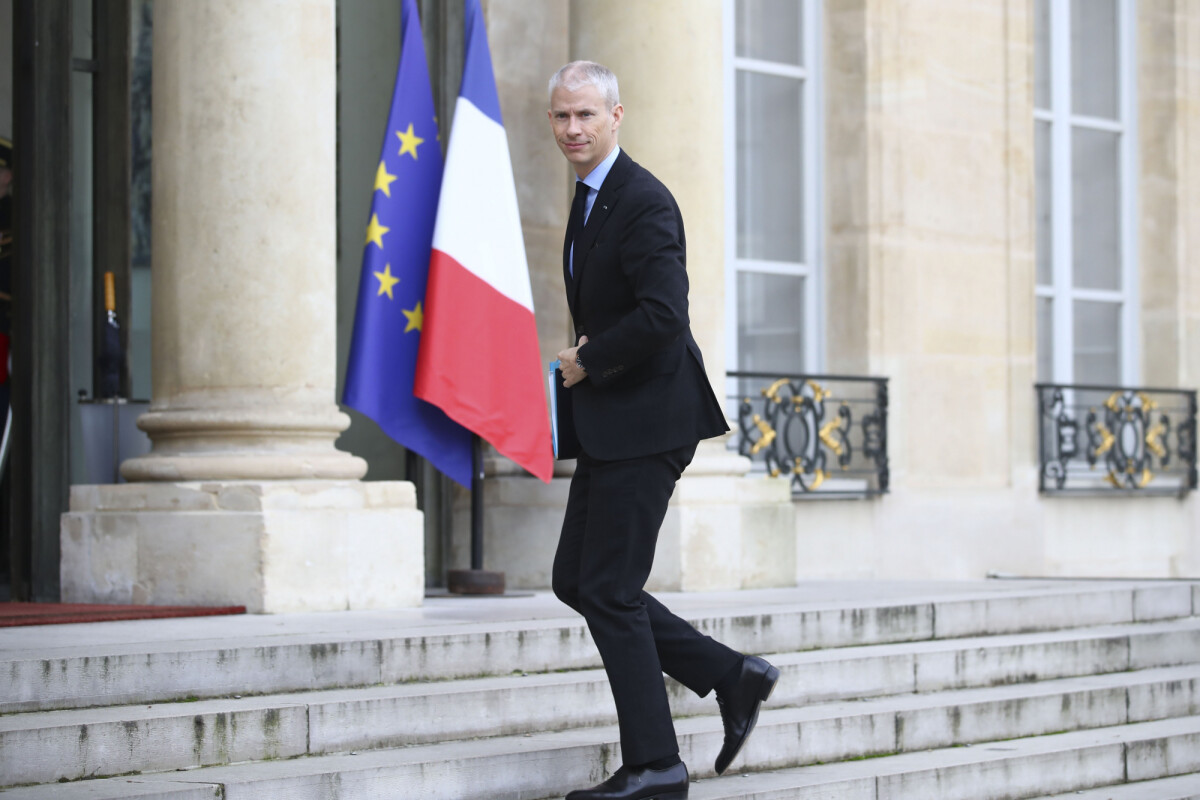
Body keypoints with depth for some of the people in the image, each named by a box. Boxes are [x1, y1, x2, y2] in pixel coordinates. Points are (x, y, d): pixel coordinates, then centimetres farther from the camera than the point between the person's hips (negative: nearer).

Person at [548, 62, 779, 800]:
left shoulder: (643, 202, -15)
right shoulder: (591, 198, 17)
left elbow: (663, 314, -25)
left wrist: (588, 361, -13)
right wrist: (587, 359, 8)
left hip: (647, 420, -10)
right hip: (610, 424, 10)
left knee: (609, 590, -7)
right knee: (575, 581, 11)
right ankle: (733, 677, 17)